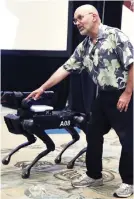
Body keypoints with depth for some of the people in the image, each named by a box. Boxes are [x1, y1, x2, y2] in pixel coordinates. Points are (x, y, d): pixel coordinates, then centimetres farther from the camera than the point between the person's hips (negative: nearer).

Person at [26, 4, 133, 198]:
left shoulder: (115, 35, -14)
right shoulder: (83, 47, 8)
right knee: (93, 136, 13)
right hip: (103, 96, 8)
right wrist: (42, 88, 10)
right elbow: (65, 69, 11)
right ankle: (94, 175, 28)